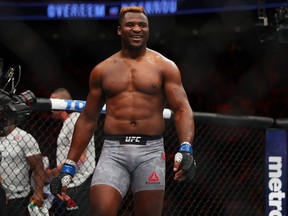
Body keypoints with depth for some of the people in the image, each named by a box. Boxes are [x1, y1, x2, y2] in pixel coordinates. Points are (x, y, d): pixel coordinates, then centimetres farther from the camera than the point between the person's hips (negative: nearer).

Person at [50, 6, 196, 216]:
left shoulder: (165, 66, 6)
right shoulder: (102, 70, 12)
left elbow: (182, 110, -3)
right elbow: (88, 119, 16)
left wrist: (186, 149, -22)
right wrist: (69, 166, 12)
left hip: (151, 151, -1)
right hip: (113, 151, 1)